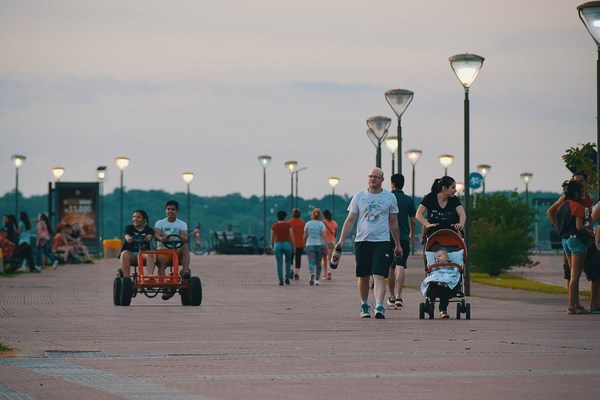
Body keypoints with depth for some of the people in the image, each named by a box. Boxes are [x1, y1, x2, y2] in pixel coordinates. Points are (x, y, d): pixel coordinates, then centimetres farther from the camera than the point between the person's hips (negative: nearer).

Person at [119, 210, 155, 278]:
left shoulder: (148, 230, 13)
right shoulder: (129, 228, 14)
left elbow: (150, 235, -11)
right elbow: (127, 236, -9)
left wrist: (148, 237, -37)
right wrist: (128, 238, -35)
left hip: (143, 254, 0)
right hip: (131, 253, 0)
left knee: (150, 254, -32)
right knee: (125, 254, -33)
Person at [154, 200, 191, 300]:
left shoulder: (182, 224, 11)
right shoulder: (160, 223, 12)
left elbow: (184, 235, -9)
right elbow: (156, 234, -8)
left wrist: (183, 238, -36)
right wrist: (161, 238, -34)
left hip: (177, 251, 0)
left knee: (185, 247, -32)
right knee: (161, 262, -31)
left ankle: (185, 271, -50)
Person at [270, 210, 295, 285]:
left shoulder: (274, 226, 1)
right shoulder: (288, 225, -3)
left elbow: (272, 237, 5)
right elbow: (292, 236, -5)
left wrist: (272, 246, 18)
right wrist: (294, 247, 2)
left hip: (278, 245, 1)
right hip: (287, 244, 0)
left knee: (279, 264, 3)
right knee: (288, 261, 19)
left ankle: (281, 280, -3)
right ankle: (287, 277, 7)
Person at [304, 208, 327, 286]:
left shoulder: (308, 224, 3)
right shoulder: (321, 224, -1)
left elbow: (305, 236, 7)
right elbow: (324, 236, -10)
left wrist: (304, 244, 21)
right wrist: (326, 246, -10)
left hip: (310, 245, 0)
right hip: (320, 245, 0)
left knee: (311, 262, -7)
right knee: (318, 263, 14)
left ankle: (312, 273, -37)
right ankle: (317, 280, 18)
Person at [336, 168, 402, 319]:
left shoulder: (389, 197, 6)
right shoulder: (359, 196, 6)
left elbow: (393, 223, 13)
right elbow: (350, 220, 7)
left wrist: (398, 245, 14)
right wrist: (341, 240, -2)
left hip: (382, 241, -2)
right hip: (362, 240, 2)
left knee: (379, 276, -13)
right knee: (363, 277, 10)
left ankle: (379, 307, -22)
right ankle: (364, 306, 25)